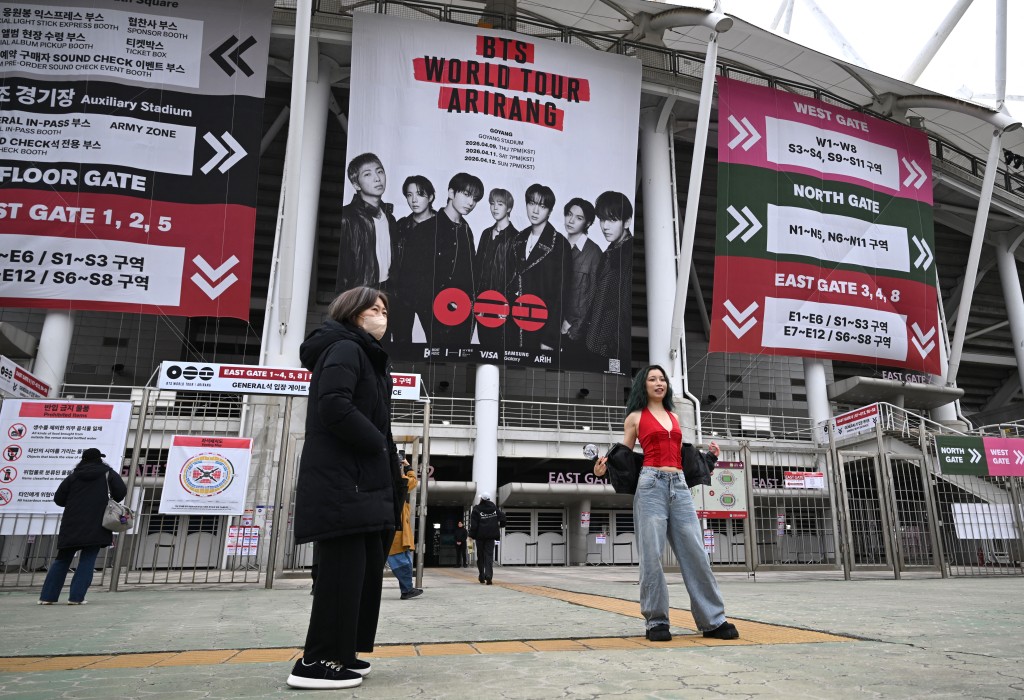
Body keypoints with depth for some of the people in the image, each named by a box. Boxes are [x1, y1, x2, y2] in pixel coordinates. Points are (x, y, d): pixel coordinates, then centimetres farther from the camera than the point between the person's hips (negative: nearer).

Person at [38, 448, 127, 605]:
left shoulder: (73, 476, 10)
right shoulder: (108, 474, 4)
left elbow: (58, 499, 9)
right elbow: (121, 492, -6)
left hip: (72, 526, 3)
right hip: (96, 526, -3)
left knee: (62, 560, 13)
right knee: (87, 560, 1)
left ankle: (47, 596, 12)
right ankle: (76, 597, -7)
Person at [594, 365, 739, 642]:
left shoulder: (674, 417, 21)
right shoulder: (635, 417, 8)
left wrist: (708, 456, 16)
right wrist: (604, 466, -10)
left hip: (679, 486, 4)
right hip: (651, 485, -4)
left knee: (695, 553, 1)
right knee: (651, 556, -6)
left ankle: (713, 620, 8)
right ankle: (656, 622, 4)